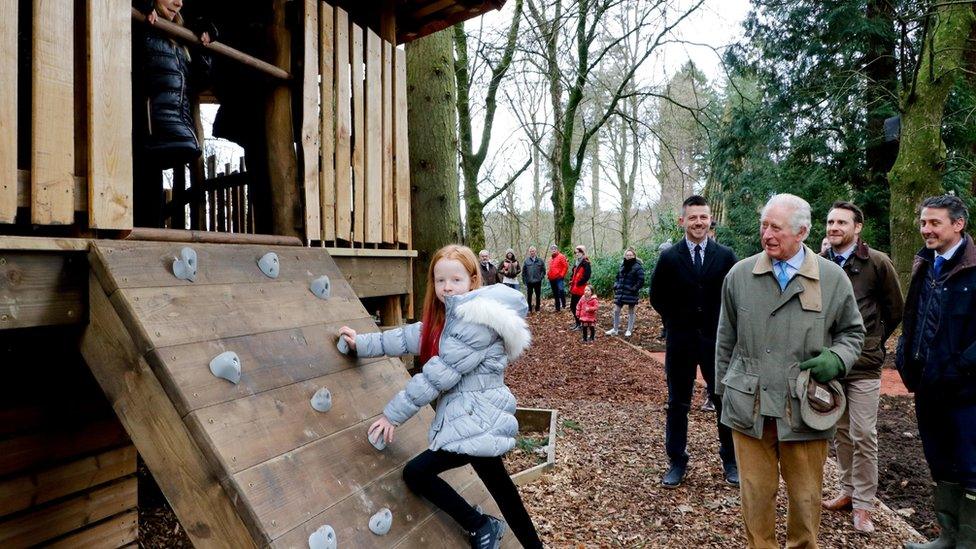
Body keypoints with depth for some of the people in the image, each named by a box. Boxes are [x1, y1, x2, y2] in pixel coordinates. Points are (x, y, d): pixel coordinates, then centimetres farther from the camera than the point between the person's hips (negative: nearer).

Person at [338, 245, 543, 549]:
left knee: (416, 472, -4)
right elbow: (408, 337, 13)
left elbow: (438, 375, -20)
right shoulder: (445, 319, 10)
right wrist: (362, 343, 12)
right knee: (502, 490, 15)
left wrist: (393, 414, -14)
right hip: (476, 421, 9)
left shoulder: (478, 320, -20)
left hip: (476, 423, -9)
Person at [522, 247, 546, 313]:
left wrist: (541, 277, -6)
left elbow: (543, 270, 5)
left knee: (538, 295, 7)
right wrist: (525, 280, -2)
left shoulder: (540, 260, 2)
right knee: (529, 295, 6)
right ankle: (529, 309, 15)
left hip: (538, 281, 0)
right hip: (529, 282, 0)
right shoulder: (526, 261, 1)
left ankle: (537, 309, 18)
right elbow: (523, 271, 3)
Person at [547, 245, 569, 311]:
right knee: (555, 294, 10)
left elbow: (566, 266, -9)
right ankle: (557, 307, 16)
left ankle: (563, 305, -9)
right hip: (552, 279, 7)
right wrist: (549, 275, 14)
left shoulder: (561, 257, -3)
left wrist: (562, 274, -12)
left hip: (559, 278, -7)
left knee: (561, 291, -21)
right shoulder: (551, 259, 19)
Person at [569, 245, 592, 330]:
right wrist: (571, 282, 11)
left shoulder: (585, 263, -11)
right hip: (574, 289, 9)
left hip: (580, 289, -9)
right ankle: (577, 322, 27)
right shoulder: (576, 262, 15)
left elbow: (587, 276, -19)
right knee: (572, 306, 13)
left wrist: (579, 283, -15)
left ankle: (581, 323, 8)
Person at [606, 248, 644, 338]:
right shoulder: (622, 265, 10)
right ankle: (615, 329, 18)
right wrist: (615, 286, 7)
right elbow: (618, 277, 19)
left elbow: (640, 280, -13)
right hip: (620, 292, 6)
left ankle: (629, 330, 19)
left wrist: (634, 289, -17)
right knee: (616, 310, 6)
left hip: (631, 293, -6)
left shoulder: (637, 267, -10)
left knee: (631, 311, 8)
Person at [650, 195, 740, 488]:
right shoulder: (669, 257, -4)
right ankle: (677, 461, 23)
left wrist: (723, 324, 2)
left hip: (717, 340, 1)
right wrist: (677, 322, 5)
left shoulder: (725, 256, -2)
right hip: (680, 341, 0)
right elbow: (657, 297, 6)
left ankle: (730, 460, 27)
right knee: (678, 403, 9)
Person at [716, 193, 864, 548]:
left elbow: (852, 332, 12)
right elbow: (726, 339, 9)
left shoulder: (833, 278, 0)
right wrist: (724, 390, 11)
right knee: (755, 494, 10)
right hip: (749, 408, 0)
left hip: (805, 410, 0)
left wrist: (837, 359, -10)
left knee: (806, 498, 13)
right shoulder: (739, 275, 1)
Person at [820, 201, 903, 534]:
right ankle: (848, 491, 29)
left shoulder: (877, 263, -6)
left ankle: (863, 505, 15)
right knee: (840, 432, 14)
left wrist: (872, 344, 9)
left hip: (863, 365, -3)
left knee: (864, 436, 2)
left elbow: (894, 311, 5)